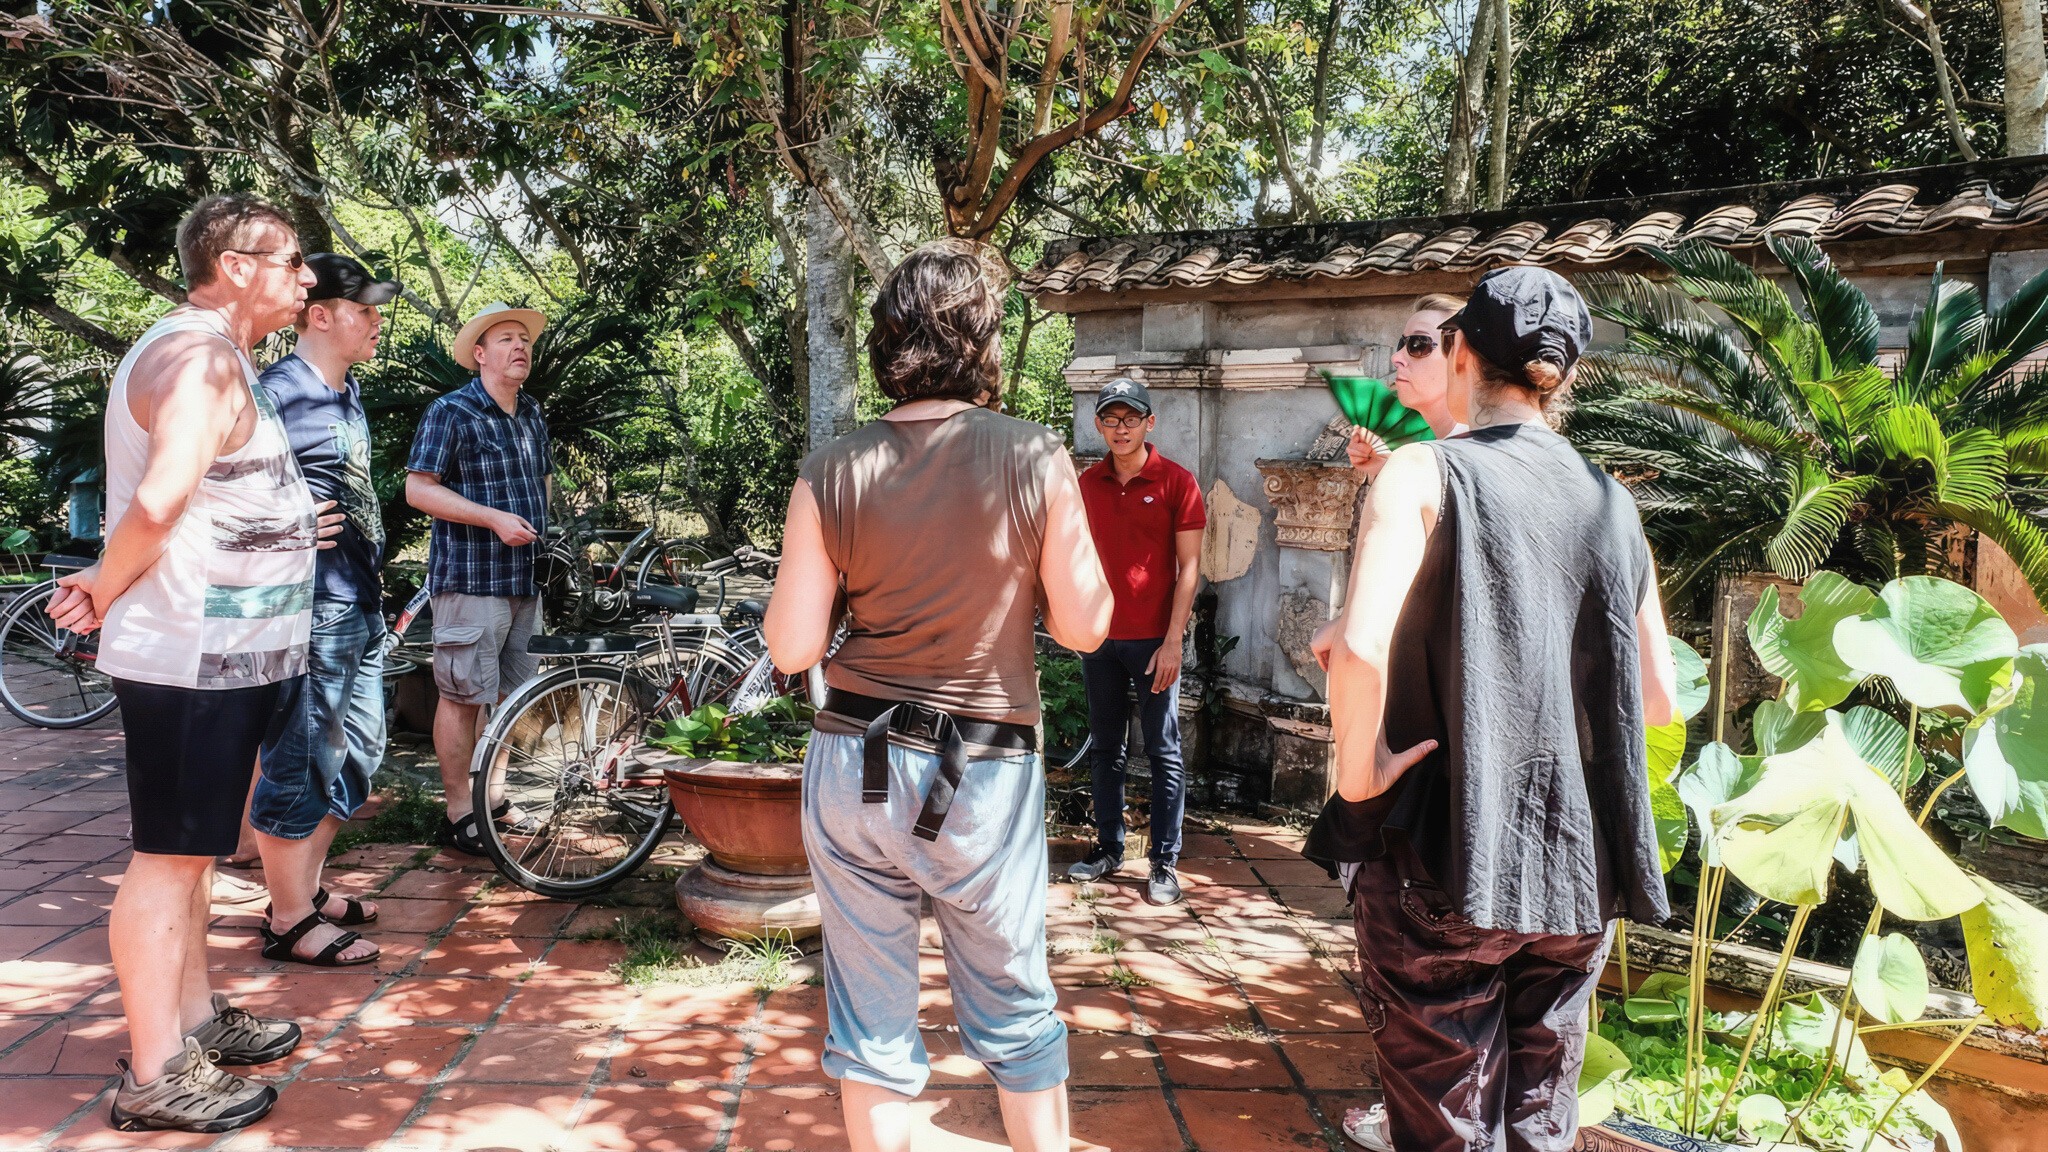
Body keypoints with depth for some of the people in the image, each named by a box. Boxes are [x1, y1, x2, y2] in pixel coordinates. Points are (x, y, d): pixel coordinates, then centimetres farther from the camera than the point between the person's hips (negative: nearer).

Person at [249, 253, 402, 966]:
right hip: (312, 610, -10)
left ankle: (308, 887, 31)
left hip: (360, 606, 10)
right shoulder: (281, 392, -13)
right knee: (300, 762, -1)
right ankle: (289, 922, 11)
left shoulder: (349, 392, 16)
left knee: (357, 752, 17)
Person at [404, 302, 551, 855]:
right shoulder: (450, 412, -6)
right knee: (463, 697, -2)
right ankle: (459, 815, 6)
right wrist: (495, 519, -19)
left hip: (525, 578, 7)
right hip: (470, 576, -7)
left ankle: (495, 799, 25)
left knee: (512, 696, 13)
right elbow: (418, 489, -12)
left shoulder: (533, 416, 16)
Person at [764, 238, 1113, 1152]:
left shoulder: (832, 474, -6)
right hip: (985, 771, -1)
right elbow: (1084, 627, -4)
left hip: (855, 766, 2)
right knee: (1015, 1010, 17)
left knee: (871, 1018, 15)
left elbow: (792, 647, -5)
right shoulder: (1036, 460, -10)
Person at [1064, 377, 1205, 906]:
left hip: (1154, 639, -4)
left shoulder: (1176, 482, -4)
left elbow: (1189, 565, -6)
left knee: (1164, 753, 2)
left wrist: (1173, 640, -12)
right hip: (1100, 636, 4)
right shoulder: (1087, 483, 7)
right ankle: (1108, 847, 23)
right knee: (1104, 748, 12)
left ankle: (1165, 862, 8)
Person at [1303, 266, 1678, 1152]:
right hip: (1578, 870, 5)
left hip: (1444, 861, -5)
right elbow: (1659, 701, 11)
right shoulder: (1611, 504, 6)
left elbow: (1359, 649, -25)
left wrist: (1360, 771, -11)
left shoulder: (1428, 470, -9)